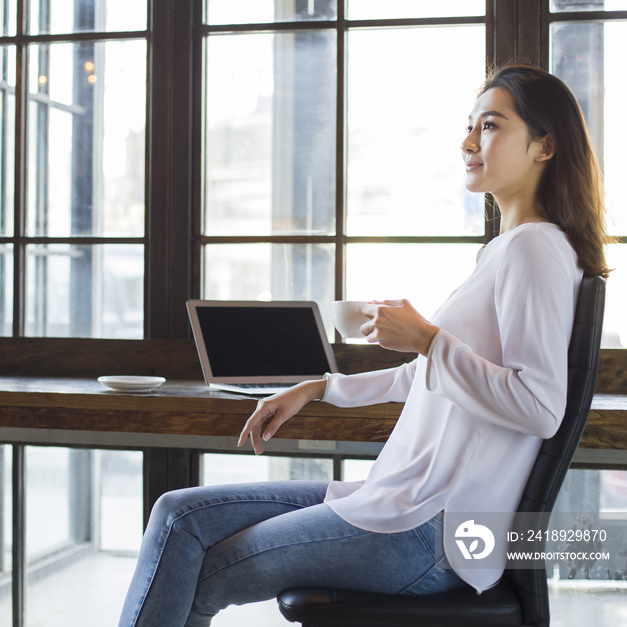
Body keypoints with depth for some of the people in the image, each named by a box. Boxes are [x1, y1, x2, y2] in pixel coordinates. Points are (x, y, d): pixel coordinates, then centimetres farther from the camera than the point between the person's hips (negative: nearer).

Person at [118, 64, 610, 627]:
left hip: (430, 536, -10)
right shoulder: (507, 248, 19)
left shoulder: (536, 248, -13)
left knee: (194, 580, -5)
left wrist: (426, 338, -18)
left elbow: (541, 408, -24)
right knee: (181, 515, 6)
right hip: (405, 501, 10)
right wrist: (318, 388, 25)